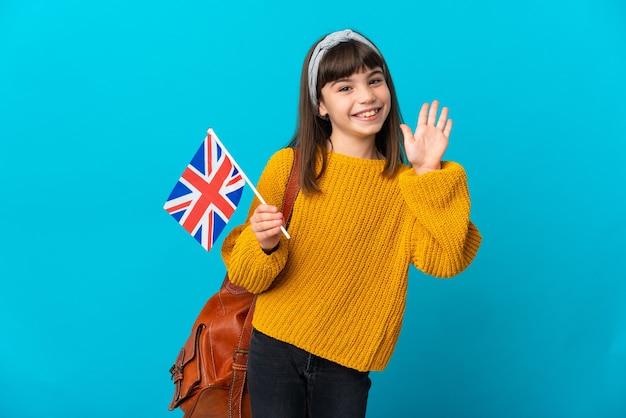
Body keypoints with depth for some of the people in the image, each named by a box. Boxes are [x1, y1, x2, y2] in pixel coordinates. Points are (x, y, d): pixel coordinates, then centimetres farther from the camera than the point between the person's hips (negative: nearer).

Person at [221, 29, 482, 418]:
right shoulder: (289, 166, -7)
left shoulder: (406, 184, -2)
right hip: (275, 348, -1)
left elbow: (444, 260, -16)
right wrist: (264, 245, -25)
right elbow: (247, 276, -4)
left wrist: (430, 174, -18)